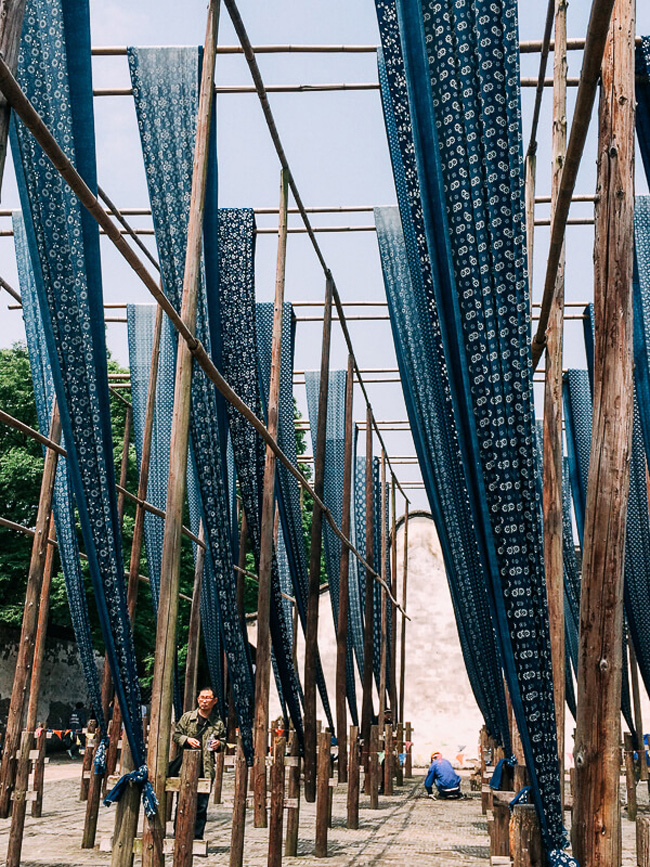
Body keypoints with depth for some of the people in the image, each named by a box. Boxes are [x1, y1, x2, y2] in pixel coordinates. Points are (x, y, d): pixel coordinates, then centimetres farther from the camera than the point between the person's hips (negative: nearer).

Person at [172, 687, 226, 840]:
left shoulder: (218, 722, 7)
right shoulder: (187, 717, 5)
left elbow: (223, 740, 18)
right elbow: (175, 735, 10)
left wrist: (219, 744, -3)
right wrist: (187, 740, -8)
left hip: (206, 770, 1)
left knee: (202, 805, 4)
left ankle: (197, 836, 15)